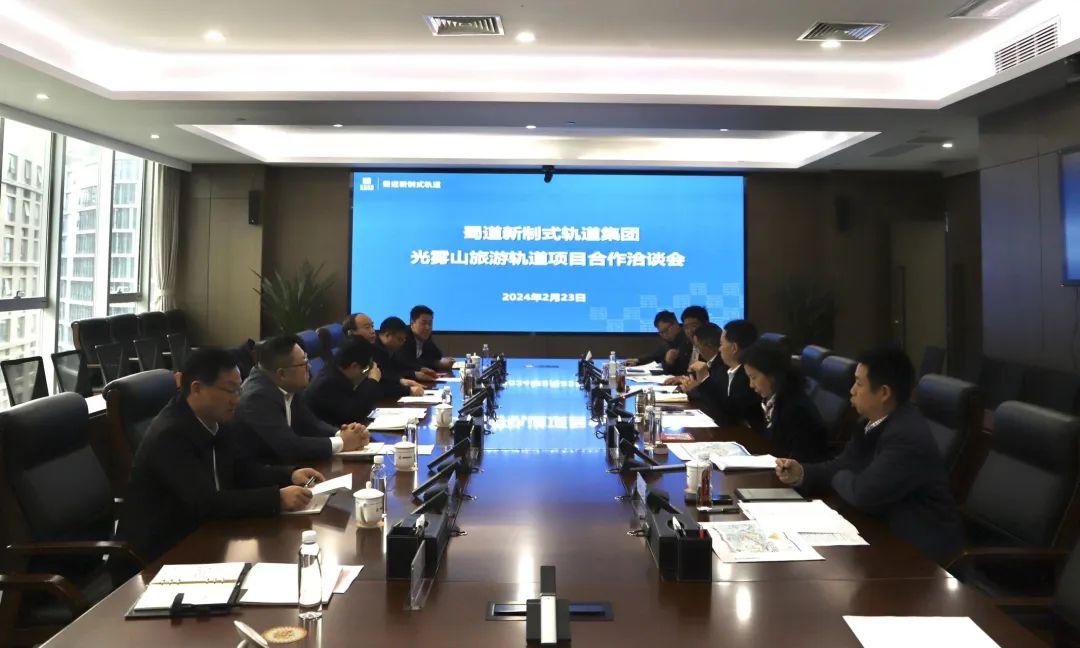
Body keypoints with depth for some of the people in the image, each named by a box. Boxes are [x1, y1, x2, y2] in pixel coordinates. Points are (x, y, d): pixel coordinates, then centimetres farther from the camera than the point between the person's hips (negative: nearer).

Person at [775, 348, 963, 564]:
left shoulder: (908, 437, -28)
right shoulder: (876, 421, 1)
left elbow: (862, 494, -29)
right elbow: (843, 465, 5)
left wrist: (837, 477, -8)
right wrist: (801, 473, -11)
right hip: (890, 527, 7)